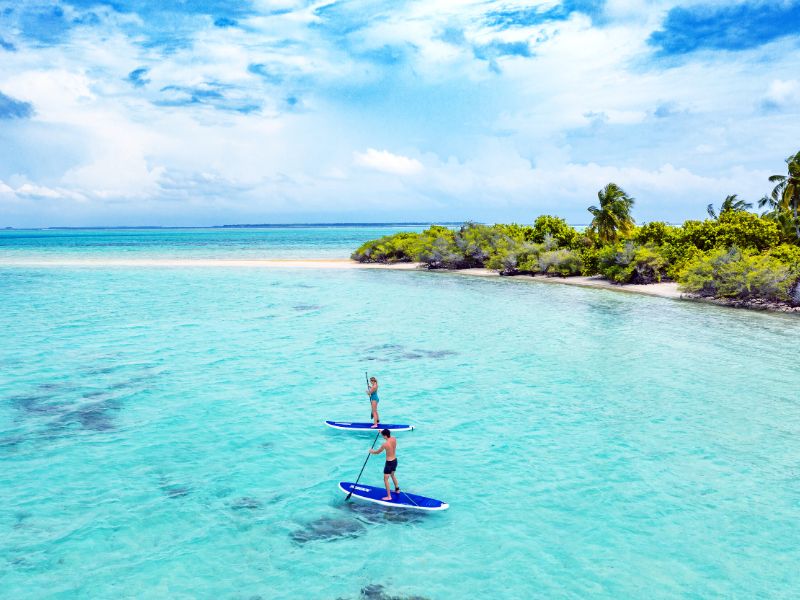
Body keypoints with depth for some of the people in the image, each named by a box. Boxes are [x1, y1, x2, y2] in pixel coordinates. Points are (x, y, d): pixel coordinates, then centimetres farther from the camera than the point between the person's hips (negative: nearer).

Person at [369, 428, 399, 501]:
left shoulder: (385, 444, -25)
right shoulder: (394, 439, -7)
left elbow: (377, 452, -8)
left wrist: (371, 451, 12)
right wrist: (382, 433, 18)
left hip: (389, 462, -8)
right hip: (395, 460, 8)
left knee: (386, 479, 3)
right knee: (392, 475, 30)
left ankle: (389, 496, 5)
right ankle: (397, 489, 45)